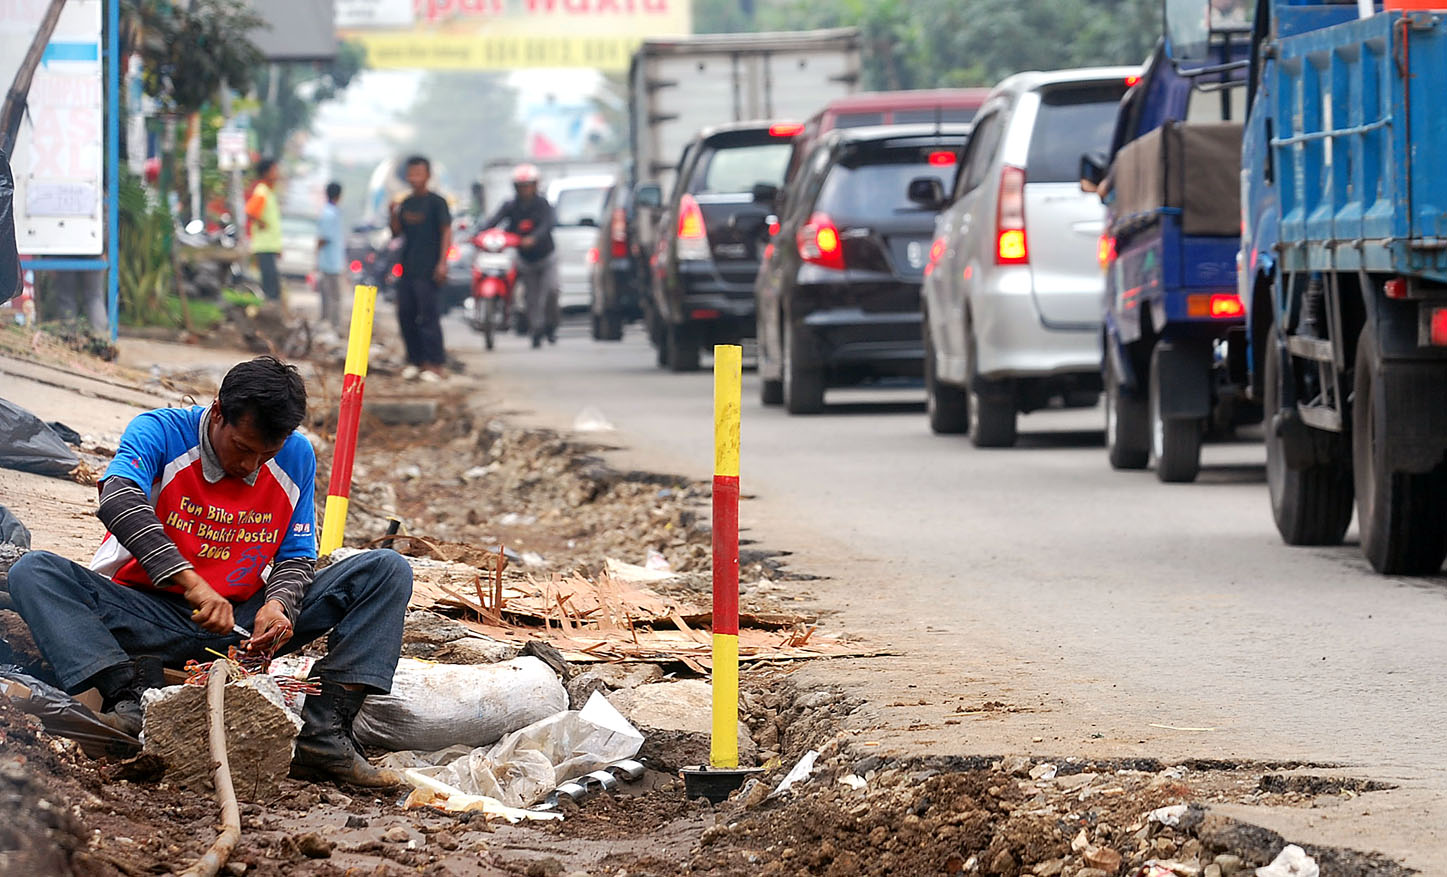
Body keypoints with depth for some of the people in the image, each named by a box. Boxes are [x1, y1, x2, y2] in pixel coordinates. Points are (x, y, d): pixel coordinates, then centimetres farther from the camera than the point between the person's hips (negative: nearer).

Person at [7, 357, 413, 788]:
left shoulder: (296, 457, 0)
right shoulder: (160, 432, -13)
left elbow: (297, 556, 6)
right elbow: (119, 501, -33)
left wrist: (279, 604, -20)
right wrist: (192, 585, -44)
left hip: (242, 621, 3)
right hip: (149, 616, -3)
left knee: (388, 571, -12)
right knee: (33, 573, -29)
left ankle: (322, 735, -28)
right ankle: (132, 702, -47)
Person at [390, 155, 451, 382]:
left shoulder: (436, 202, -5)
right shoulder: (406, 203, 13)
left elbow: (446, 231, -9)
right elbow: (396, 233, 16)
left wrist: (442, 263, -16)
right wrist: (394, 215, -4)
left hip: (428, 270, -7)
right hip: (407, 270, 7)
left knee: (429, 317, -7)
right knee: (405, 315, 8)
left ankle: (434, 363, -4)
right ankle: (415, 360, 18)